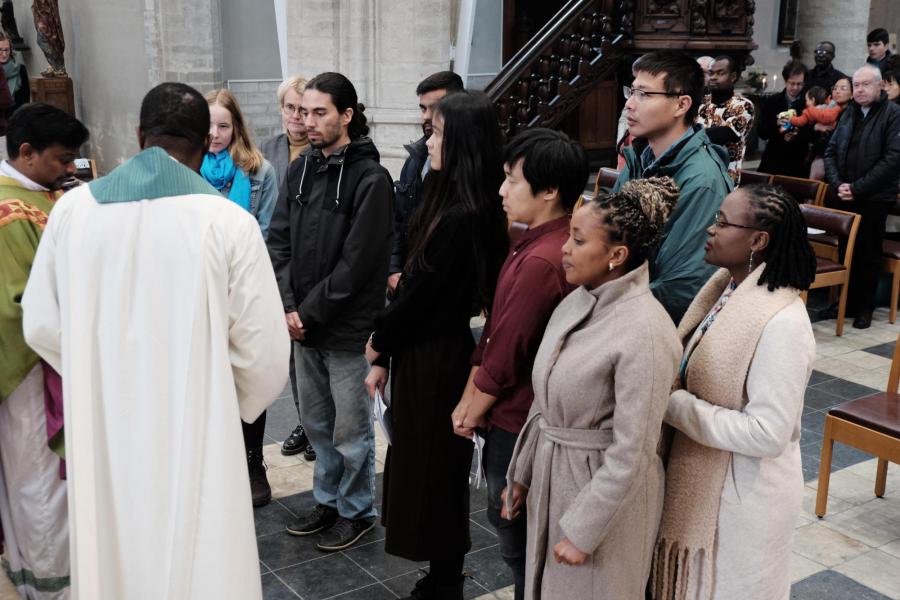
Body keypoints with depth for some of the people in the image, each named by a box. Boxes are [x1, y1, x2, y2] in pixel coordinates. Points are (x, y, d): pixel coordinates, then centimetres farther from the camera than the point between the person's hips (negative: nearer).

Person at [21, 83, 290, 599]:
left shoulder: (73, 208, -5)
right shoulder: (229, 220, -15)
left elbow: (42, 326, 5)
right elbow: (264, 351, -11)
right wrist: (236, 408, 9)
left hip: (101, 429, 4)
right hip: (193, 434, -3)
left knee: (113, 558, 21)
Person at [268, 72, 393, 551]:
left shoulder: (369, 179, -13)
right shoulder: (300, 169, 7)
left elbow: (355, 264, -17)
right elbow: (279, 241, 5)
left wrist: (310, 312, -14)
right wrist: (288, 306, -6)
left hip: (347, 330, -6)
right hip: (303, 328, 7)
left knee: (350, 430, 7)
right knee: (316, 422, 19)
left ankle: (356, 511, 26)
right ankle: (327, 500, 37)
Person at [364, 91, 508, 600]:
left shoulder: (461, 217, -24)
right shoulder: (454, 203, 5)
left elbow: (419, 294, -19)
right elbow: (417, 284, 5)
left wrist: (378, 343, -1)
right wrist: (384, 359, 7)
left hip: (436, 361, -8)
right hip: (424, 352, 8)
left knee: (433, 472, 7)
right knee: (425, 467, 18)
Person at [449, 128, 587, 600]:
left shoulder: (541, 261, -27)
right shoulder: (531, 243, 4)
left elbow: (507, 354, -21)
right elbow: (493, 329, 7)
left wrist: (473, 414, -6)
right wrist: (468, 398, 5)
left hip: (518, 422, -9)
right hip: (512, 415, 9)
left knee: (515, 530, 10)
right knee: (510, 520, 24)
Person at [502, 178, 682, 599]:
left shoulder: (645, 333, -24)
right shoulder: (576, 302, -1)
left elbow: (631, 453, -21)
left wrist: (583, 531, -16)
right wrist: (522, 474, 13)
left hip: (605, 491, -7)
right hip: (551, 475, 7)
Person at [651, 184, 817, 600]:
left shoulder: (782, 323, -27)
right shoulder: (725, 285, -1)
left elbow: (768, 434, -27)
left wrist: (672, 405, -23)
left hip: (742, 496, -8)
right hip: (700, 478, 8)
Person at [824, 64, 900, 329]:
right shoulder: (849, 113, 12)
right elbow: (831, 151, 11)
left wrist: (857, 188, -16)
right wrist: (838, 184, -6)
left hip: (874, 198, -4)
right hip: (845, 196, 5)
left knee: (869, 254, 4)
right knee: (846, 250, 9)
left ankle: (864, 306, 15)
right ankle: (846, 300, 21)